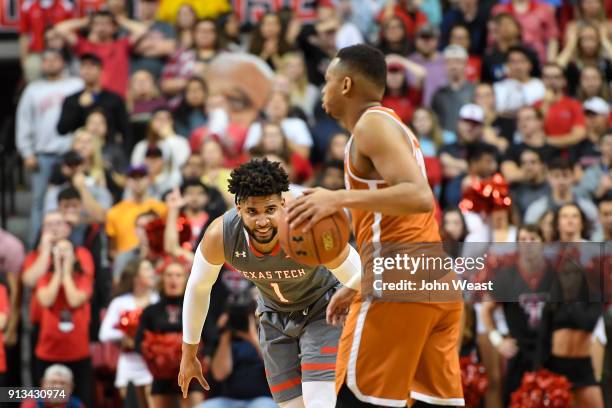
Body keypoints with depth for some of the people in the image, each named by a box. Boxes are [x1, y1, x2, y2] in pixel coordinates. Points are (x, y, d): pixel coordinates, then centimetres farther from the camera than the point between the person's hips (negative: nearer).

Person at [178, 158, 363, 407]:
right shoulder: (219, 236, -28)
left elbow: (361, 278, -21)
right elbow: (197, 288, -7)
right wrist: (189, 354, 1)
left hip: (322, 310, -3)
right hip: (275, 315, 4)